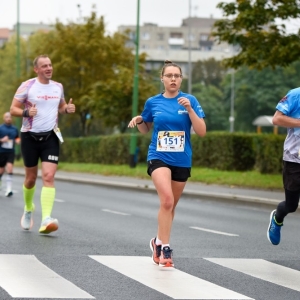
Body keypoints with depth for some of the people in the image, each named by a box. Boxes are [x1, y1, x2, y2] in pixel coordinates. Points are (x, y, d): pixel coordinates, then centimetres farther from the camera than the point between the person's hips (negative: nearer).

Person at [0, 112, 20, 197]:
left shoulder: (15, 129, 8)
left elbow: (17, 138, 22)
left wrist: (18, 140, 0)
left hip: (11, 152, 1)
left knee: (10, 168, -16)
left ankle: (9, 189, -19)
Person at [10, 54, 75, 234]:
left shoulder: (58, 87, 8)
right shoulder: (27, 86, -4)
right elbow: (13, 109, -5)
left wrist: (68, 109, 1)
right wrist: (26, 112, -25)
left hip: (51, 137, 2)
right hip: (30, 136, -2)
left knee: (49, 176, -14)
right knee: (31, 177, 9)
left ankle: (46, 219, -22)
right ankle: (28, 209, 38)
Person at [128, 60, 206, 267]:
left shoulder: (190, 101, -2)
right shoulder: (153, 102, 1)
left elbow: (202, 132, -8)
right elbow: (146, 129, 17)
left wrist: (189, 109, -20)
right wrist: (139, 121, -6)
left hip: (182, 161, 2)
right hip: (159, 157, -2)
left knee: (171, 205, 13)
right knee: (167, 199, -22)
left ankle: (159, 242, 35)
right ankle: (165, 248, -18)